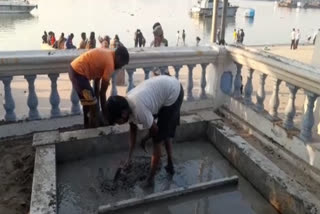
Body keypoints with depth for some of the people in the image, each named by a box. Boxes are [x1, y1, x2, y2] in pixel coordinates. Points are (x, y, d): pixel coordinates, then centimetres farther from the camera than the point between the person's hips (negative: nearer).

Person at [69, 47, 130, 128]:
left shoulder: (106, 54, 13)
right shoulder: (110, 63, -14)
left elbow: (97, 81, 16)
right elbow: (102, 92, -10)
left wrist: (96, 101, 17)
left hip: (74, 69, 10)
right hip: (78, 73, -10)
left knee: (88, 103, 21)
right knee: (93, 106, -2)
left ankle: (87, 128, 33)